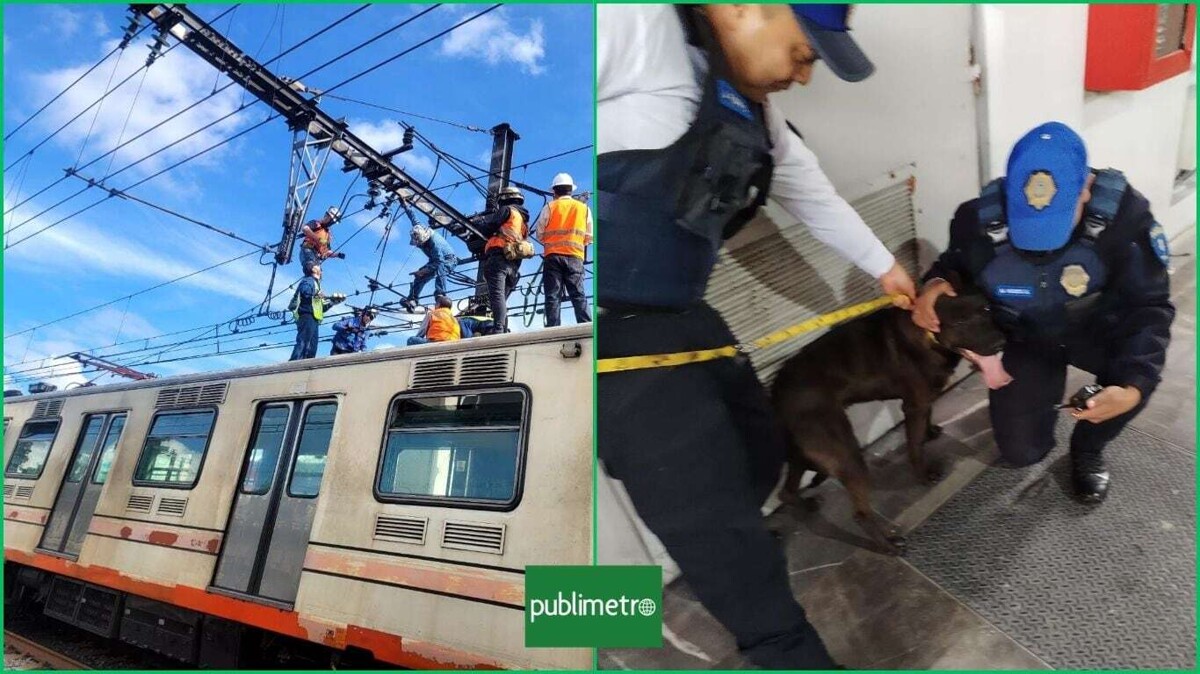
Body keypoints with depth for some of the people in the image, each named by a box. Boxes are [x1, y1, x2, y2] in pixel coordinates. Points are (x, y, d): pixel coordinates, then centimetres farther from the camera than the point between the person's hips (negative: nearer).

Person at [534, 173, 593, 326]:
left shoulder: (550, 207, 7)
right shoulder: (584, 208, 12)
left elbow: (539, 234, 7)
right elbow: (589, 238, 11)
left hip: (553, 256, -1)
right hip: (575, 257, 1)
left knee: (553, 295, -1)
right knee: (578, 294, -1)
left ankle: (553, 329, -8)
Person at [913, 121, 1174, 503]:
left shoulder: (1123, 214, -30)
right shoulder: (981, 218, -28)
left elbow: (1148, 307, -26)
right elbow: (956, 265, -6)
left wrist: (1133, 386, -43)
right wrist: (938, 282, -33)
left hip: (1093, 327, 0)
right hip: (1023, 337, 0)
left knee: (1137, 367, -33)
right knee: (1020, 452, -3)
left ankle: (1088, 448, 1)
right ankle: (1045, 386, 33)